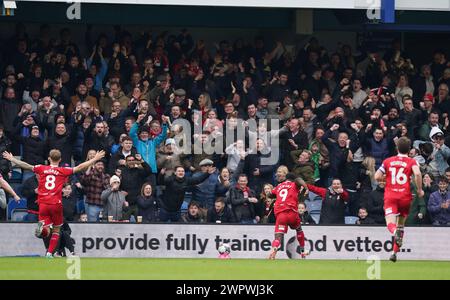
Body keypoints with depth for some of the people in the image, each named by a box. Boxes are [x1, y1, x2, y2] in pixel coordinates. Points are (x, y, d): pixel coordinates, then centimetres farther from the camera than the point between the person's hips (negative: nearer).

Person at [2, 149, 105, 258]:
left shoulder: (41, 169, 5)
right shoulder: (63, 171, 1)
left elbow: (26, 166, 9)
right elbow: (80, 167, 1)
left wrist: (11, 159, 23)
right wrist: (95, 159, 9)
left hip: (43, 204, 1)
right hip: (56, 204, -1)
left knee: (46, 232, 2)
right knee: (56, 230, 16)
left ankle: (43, 227, -32)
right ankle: (50, 253, 10)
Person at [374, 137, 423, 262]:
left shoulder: (388, 161, 10)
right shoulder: (412, 161, 4)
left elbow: (377, 177, 4)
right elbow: (417, 173, -16)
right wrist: (419, 189, -4)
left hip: (390, 196, 0)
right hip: (405, 196, 0)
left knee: (390, 223, -13)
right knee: (401, 225, 17)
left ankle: (395, 232, -50)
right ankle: (395, 252, 15)